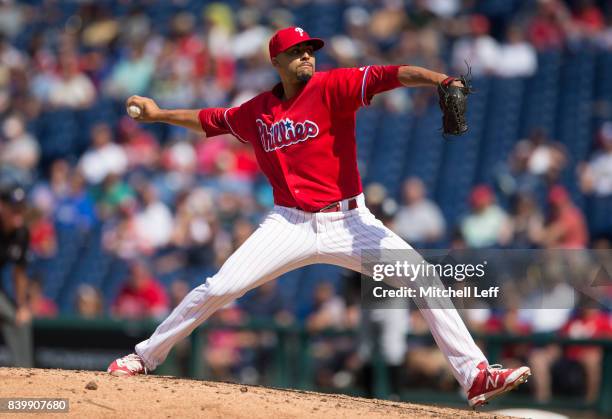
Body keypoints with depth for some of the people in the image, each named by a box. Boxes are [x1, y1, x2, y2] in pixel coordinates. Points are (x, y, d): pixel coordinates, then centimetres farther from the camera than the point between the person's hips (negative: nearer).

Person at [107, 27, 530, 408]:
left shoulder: (332, 87, -7)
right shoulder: (257, 111, 6)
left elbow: (392, 75, -23)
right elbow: (210, 120, 27)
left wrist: (443, 80, -39)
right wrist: (159, 114, 32)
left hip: (348, 222, -2)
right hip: (290, 226, 2)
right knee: (218, 289, -7)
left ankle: (475, 375, -11)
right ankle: (144, 358, 10)